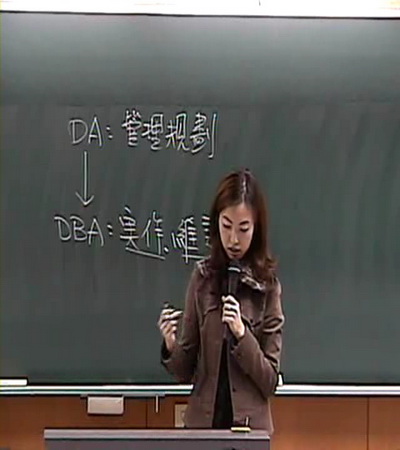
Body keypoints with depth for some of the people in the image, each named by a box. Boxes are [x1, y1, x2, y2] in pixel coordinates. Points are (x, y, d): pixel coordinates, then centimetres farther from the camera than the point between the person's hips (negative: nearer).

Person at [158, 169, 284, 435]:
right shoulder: (203, 277, 1)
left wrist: (241, 334, -19)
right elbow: (185, 372, 4)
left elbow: (270, 382, -5)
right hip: (203, 423, 2)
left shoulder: (267, 285, -6)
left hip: (250, 425, -2)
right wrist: (171, 345, -16)